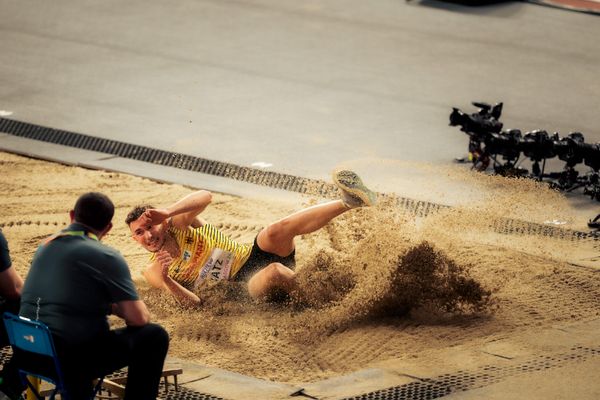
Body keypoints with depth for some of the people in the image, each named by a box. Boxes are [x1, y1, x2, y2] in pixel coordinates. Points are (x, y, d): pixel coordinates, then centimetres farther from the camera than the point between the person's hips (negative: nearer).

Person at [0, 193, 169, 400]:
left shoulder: (46, 245, 13)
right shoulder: (107, 257, -8)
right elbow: (139, 318, -10)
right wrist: (116, 307, 11)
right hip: (73, 358, -7)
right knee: (155, 336, 2)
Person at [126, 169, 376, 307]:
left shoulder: (177, 225, 3)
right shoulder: (153, 272, 2)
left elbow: (205, 197, -19)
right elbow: (193, 303, -12)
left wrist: (166, 213, -31)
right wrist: (166, 281, -31)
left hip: (252, 255, 2)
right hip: (245, 285, -2)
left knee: (278, 230, -30)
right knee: (274, 271, -38)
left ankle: (348, 201, -34)